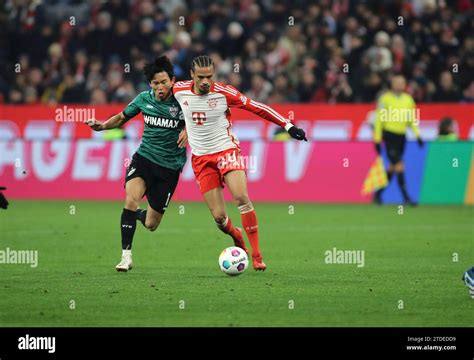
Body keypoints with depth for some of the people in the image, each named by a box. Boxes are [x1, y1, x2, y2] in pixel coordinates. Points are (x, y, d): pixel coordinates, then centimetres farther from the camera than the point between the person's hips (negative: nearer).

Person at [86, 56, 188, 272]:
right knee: (131, 199, -28)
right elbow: (122, 118, 14)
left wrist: (187, 132, -17)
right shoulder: (144, 99, -1)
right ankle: (126, 256, -21)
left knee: (151, 225, 3)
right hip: (144, 157, 1)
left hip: (169, 166, -1)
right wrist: (102, 125, -4)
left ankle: (142, 214, 43)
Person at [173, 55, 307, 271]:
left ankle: (256, 254, -17)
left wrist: (288, 125, -7)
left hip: (226, 150, -2)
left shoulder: (223, 92, -12)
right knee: (218, 216, -4)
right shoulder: (179, 91, -6)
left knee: (241, 197, -24)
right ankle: (236, 235, 32)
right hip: (201, 158, 2)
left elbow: (255, 107, -5)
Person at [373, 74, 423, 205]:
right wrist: (377, 139, -6)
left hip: (401, 136, 6)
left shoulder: (408, 99, 10)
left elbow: (412, 119, 16)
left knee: (393, 168, 10)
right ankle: (406, 197, -11)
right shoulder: (385, 99, -6)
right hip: (389, 134, -6)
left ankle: (378, 194, 23)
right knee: (399, 165, -12)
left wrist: (417, 135, 5)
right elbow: (379, 119, -4)